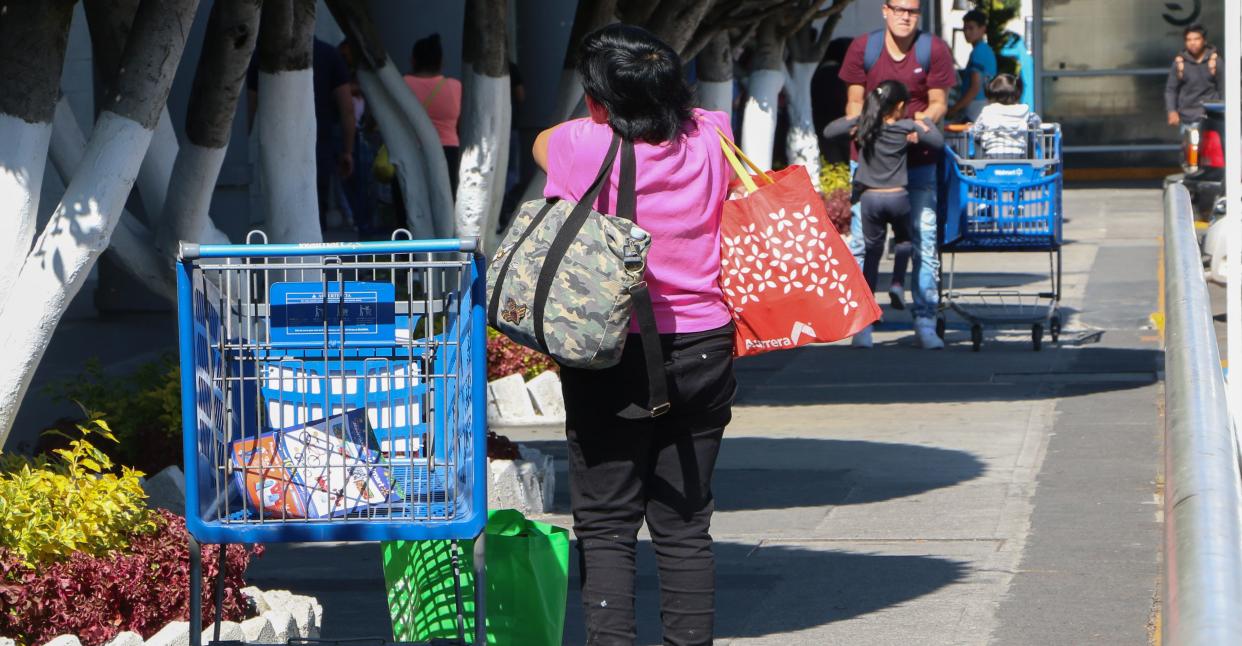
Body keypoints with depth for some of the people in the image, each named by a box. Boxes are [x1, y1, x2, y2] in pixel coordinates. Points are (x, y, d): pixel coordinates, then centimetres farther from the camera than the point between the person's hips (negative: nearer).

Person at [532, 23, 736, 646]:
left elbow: (540, 142, 13)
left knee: (606, 524, 4)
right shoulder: (711, 136, -4)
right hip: (703, 348, 3)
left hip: (612, 356, -3)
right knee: (684, 524, 11)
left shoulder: (580, 145, -13)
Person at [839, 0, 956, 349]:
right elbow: (855, 101, 7)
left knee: (924, 242, 0)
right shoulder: (862, 47, 2)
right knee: (860, 242, -3)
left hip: (919, 160, 0)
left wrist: (925, 118, -18)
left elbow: (939, 102, 3)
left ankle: (925, 322, 7)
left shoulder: (934, 49, -1)